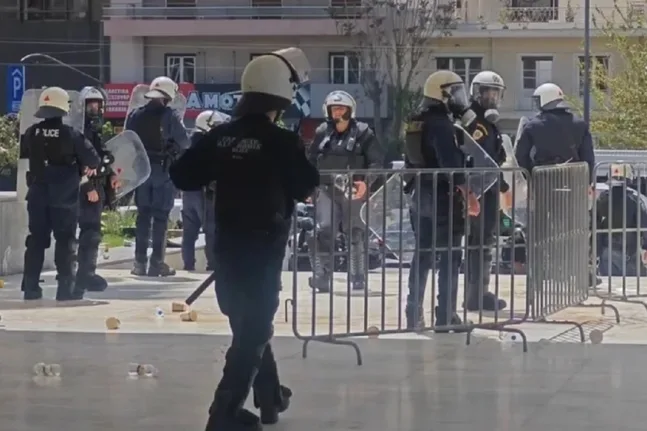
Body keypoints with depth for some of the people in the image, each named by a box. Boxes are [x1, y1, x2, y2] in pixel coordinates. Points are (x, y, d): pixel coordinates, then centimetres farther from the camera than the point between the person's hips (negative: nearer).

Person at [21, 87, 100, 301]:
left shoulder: (31, 133, -2)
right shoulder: (70, 134, -12)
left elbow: (23, 154, 12)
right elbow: (92, 158, -11)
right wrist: (90, 167, 12)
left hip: (37, 195, 4)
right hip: (64, 196, -3)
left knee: (36, 239, 9)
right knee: (65, 240, 3)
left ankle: (30, 287, 8)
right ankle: (66, 287, 1)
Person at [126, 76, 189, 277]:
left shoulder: (135, 115, 3)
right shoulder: (170, 116, -10)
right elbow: (184, 143, -5)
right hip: (164, 169, -4)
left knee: (143, 215, 10)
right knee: (160, 216, 1)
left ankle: (140, 262, 8)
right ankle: (157, 263, -1)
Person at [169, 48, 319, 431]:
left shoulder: (220, 137, -1)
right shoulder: (282, 142, -16)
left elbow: (182, 176, 1)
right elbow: (307, 187, -10)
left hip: (228, 242, 6)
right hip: (264, 244, -6)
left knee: (248, 320, 22)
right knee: (255, 327, 0)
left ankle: (270, 396, 36)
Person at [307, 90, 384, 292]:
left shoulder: (362, 132, -2)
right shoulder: (322, 132, 10)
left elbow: (377, 161, -4)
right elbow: (312, 160, 18)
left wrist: (365, 181, -18)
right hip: (327, 190, 2)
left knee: (355, 234, 4)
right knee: (322, 232, -11)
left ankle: (358, 279, 16)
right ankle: (321, 278, -10)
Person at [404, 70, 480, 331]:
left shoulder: (416, 124, 13)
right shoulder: (442, 125, -16)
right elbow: (452, 163, -25)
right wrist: (467, 193, -25)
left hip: (421, 198, 9)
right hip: (444, 199, -9)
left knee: (422, 256, 14)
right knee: (450, 258, -4)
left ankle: (414, 315, 17)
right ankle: (445, 316, -6)